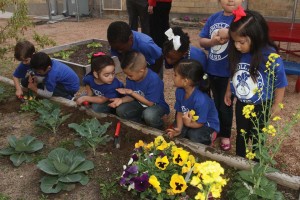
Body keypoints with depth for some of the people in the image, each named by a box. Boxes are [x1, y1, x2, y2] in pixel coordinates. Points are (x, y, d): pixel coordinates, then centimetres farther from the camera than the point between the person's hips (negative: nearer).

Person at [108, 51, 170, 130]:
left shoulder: (154, 80, -30)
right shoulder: (130, 78, -10)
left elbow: (150, 103, -26)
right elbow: (131, 97, 0)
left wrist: (131, 92, -28)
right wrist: (121, 100, -23)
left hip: (157, 106, -6)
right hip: (140, 105, 6)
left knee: (149, 114, -38)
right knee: (120, 110, -14)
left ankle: (158, 130, -4)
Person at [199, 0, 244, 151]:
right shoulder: (213, 18, 2)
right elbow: (201, 41, 2)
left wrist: (229, 34, -30)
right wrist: (212, 41, -17)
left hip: (229, 72, -4)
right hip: (212, 70, 5)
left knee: (226, 105, 11)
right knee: (216, 103, 21)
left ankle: (225, 135, 32)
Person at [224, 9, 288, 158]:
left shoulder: (271, 58, -30)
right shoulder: (237, 54, -19)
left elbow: (280, 85, -15)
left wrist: (275, 107, -5)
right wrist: (228, 92, 12)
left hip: (261, 107, -3)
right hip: (241, 105, 4)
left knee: (256, 137, 20)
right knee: (241, 135, 24)